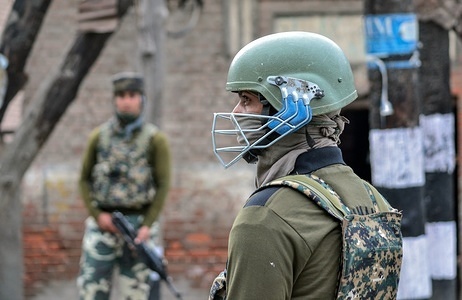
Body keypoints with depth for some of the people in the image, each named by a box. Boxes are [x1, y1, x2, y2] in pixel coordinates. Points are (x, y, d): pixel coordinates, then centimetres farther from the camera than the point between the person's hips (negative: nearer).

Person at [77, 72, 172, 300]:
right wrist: (97, 215, -6)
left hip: (138, 225, -2)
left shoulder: (155, 139, 0)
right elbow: (85, 180, 9)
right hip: (103, 224, 2)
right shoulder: (99, 136, 7)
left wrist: (147, 226, -13)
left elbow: (162, 185, -4)